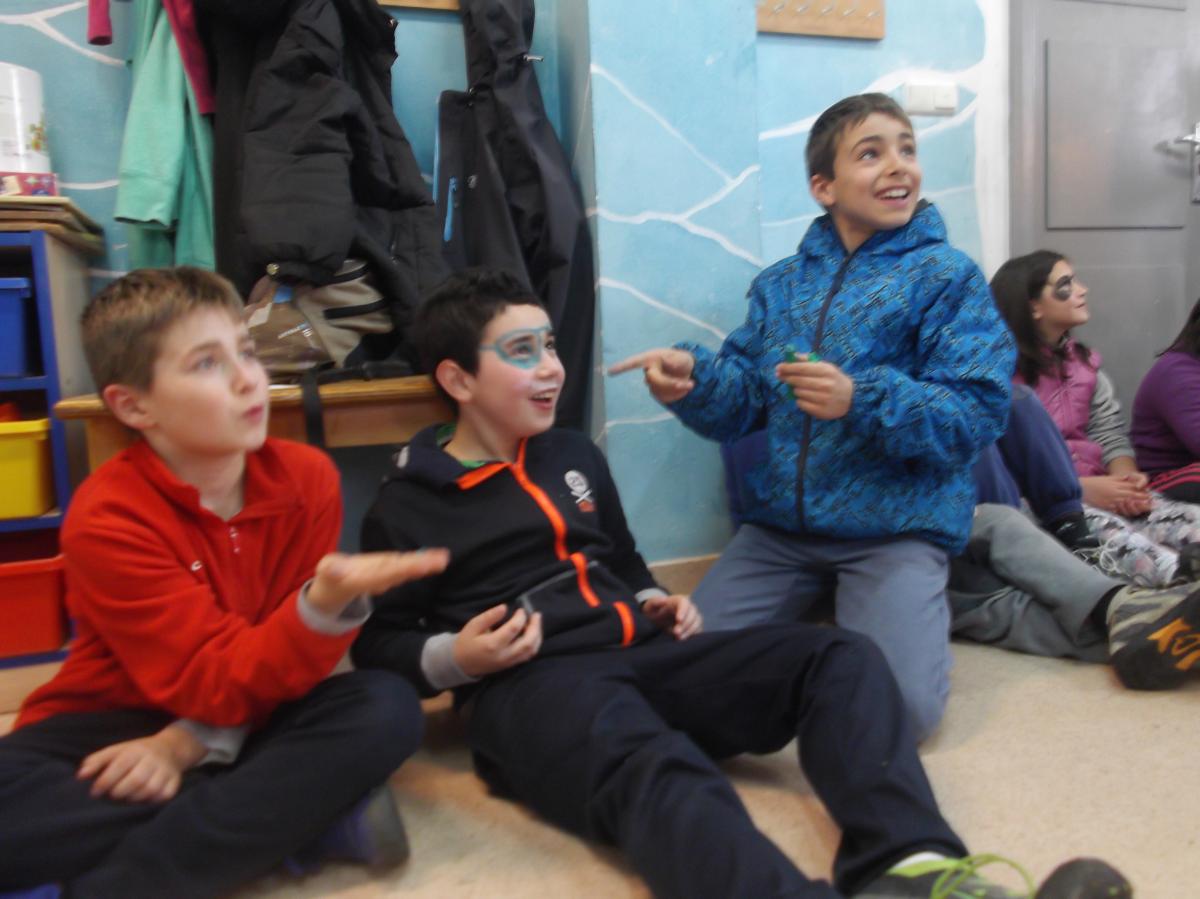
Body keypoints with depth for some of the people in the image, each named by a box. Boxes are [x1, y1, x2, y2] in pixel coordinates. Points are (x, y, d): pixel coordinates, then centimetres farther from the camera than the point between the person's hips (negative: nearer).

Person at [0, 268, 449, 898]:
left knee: (387, 708, -26)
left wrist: (191, 742, -20)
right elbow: (218, 681, -25)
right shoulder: (106, 520, -19)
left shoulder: (308, 478, -9)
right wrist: (326, 604, -43)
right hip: (113, 727, -2)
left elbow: (282, 657, -4)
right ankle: (309, 813, -24)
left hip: (246, 723, 2)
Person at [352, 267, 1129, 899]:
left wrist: (658, 604, 12)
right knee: (655, 769, -40)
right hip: (530, 685, -6)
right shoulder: (405, 507, 5)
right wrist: (454, 657, -12)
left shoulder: (575, 456, 21)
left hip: (641, 653, 7)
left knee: (838, 657, -12)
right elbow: (379, 646, 7)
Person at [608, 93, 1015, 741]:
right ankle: (818, 609, 18)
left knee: (901, 704, -22)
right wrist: (691, 378, -17)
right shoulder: (781, 284, 10)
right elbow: (743, 402, 6)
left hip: (899, 524, -3)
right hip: (782, 522, 4)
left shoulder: (949, 276, -2)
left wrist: (862, 400, -28)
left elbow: (977, 414, -12)